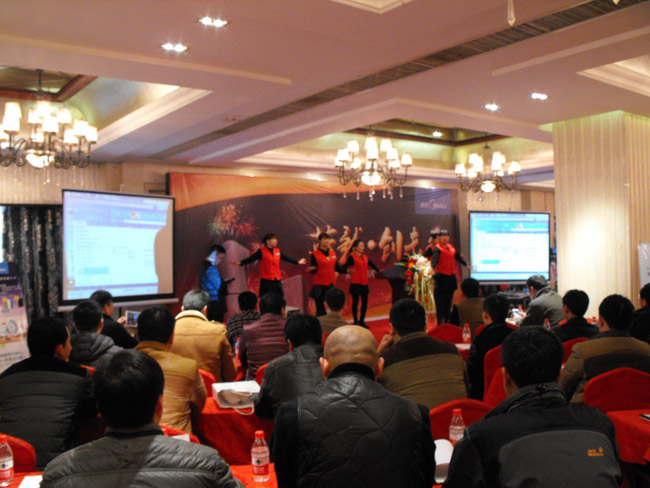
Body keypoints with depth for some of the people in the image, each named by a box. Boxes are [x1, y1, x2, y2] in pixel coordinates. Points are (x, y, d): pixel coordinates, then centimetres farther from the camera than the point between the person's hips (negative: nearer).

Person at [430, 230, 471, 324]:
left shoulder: (451, 247, 13)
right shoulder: (437, 248, -9)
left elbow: (457, 256, 28)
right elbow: (435, 259, -26)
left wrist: (466, 264, 40)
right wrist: (432, 267, -45)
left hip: (451, 277, 7)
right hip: (441, 277, -7)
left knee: (448, 302, 13)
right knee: (440, 302, -8)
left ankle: (447, 321, 21)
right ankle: (440, 322, -4)